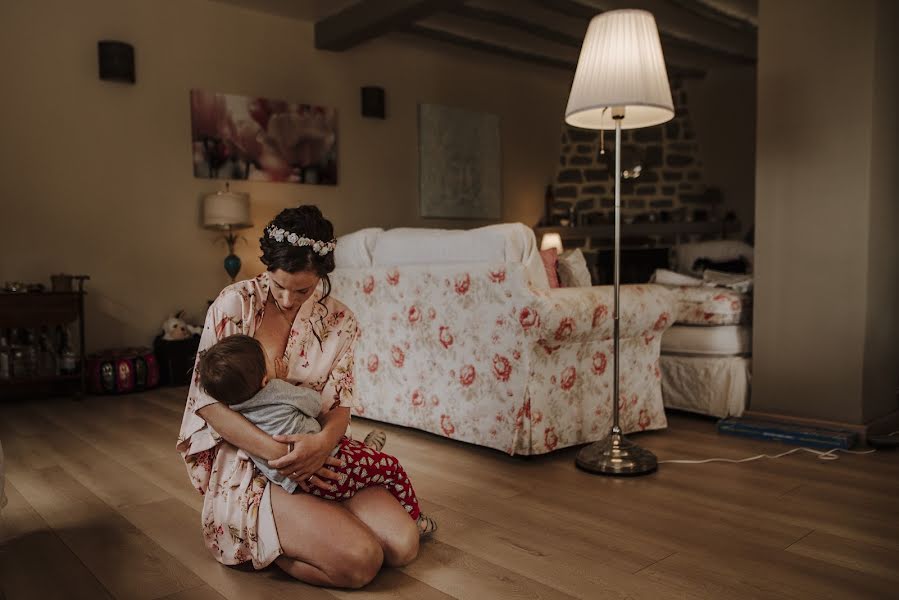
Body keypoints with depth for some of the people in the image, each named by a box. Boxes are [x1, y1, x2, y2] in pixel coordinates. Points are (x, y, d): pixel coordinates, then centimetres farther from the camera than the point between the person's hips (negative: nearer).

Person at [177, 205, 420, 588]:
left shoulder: (339, 320, 1)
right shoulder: (234, 304, -10)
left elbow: (339, 406, 0)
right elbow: (207, 400, -14)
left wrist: (322, 442, -25)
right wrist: (279, 453, -24)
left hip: (314, 457, 5)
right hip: (249, 460, -5)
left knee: (404, 545, -11)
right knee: (360, 562, -22)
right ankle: (258, 543, 5)